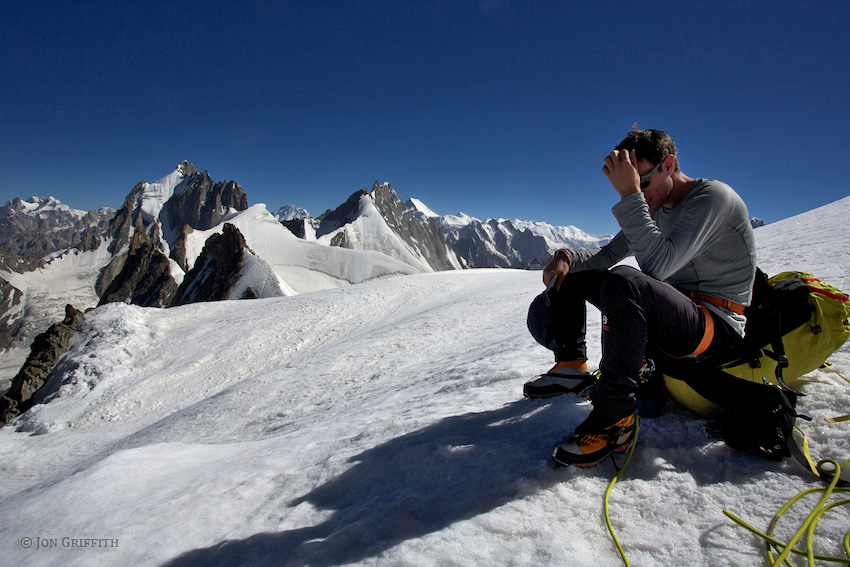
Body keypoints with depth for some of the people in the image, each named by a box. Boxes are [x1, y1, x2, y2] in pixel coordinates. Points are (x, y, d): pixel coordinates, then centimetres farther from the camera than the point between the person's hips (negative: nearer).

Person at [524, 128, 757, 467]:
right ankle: (572, 365, 6)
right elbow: (607, 256, 12)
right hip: (668, 316, 8)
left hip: (716, 326, -8)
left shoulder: (714, 197, -16)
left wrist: (630, 195, -31)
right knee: (569, 274, 8)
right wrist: (568, 257, -9)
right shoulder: (655, 207, 10)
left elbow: (659, 263, -32)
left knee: (624, 282, -40)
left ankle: (615, 418, -33)